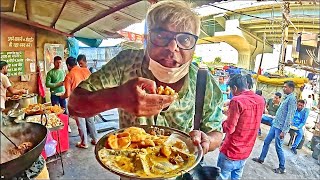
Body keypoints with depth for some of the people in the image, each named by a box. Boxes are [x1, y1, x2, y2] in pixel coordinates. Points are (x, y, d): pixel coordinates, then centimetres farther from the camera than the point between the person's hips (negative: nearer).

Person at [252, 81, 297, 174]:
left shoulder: (292, 99, -17)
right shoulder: (287, 97, 12)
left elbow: (289, 116, -21)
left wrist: (284, 131, -22)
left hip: (280, 127, -9)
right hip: (275, 124, 9)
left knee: (278, 147, 1)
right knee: (266, 142, 16)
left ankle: (282, 168, 16)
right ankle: (261, 158, 30)